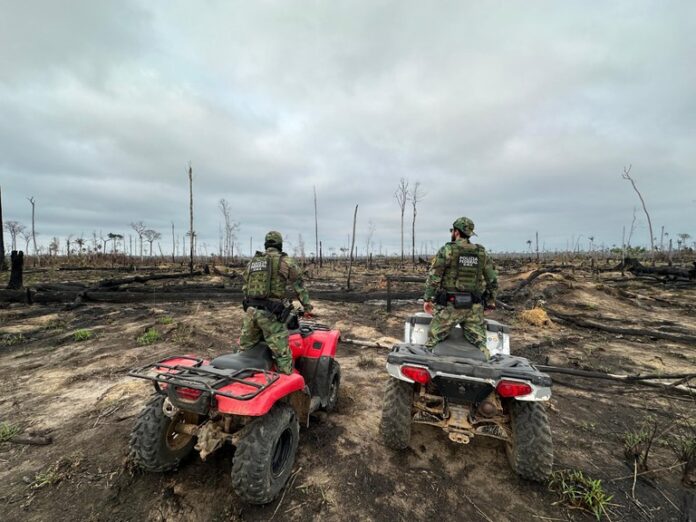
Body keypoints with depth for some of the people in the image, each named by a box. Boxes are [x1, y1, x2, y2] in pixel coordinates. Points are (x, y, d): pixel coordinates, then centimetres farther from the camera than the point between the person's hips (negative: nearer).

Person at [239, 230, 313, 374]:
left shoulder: (252, 261, 16)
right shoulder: (285, 262, 0)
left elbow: (245, 287, 21)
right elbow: (299, 286, 6)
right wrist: (307, 306, 18)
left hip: (250, 310, 6)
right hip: (271, 313, -6)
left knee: (244, 350, 21)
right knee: (282, 355, -2)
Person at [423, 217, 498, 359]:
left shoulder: (447, 250, -6)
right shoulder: (482, 253, 7)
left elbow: (433, 277, -9)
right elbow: (492, 279, 10)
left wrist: (428, 299, -1)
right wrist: (491, 300, 22)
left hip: (450, 305, -4)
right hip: (474, 307, 4)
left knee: (433, 341, 7)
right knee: (480, 344, 10)